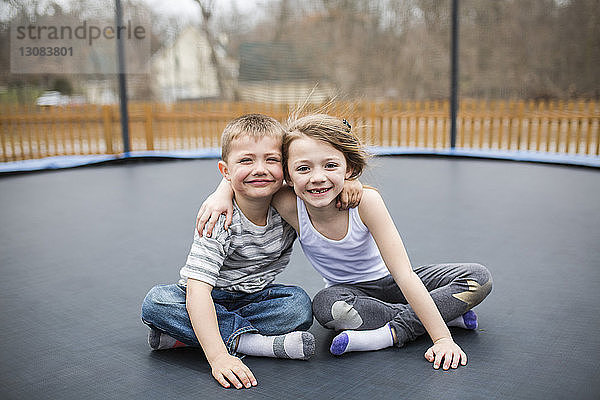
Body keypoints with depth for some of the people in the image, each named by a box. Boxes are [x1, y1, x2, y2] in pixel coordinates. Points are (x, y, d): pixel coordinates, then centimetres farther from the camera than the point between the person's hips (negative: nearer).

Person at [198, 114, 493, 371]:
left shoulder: (365, 201, -30)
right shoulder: (290, 207, -25)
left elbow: (404, 275, -30)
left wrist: (443, 338, -32)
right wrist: (222, 194, -30)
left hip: (389, 282, 0)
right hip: (348, 292, 1)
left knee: (479, 278, -17)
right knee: (326, 305, -36)